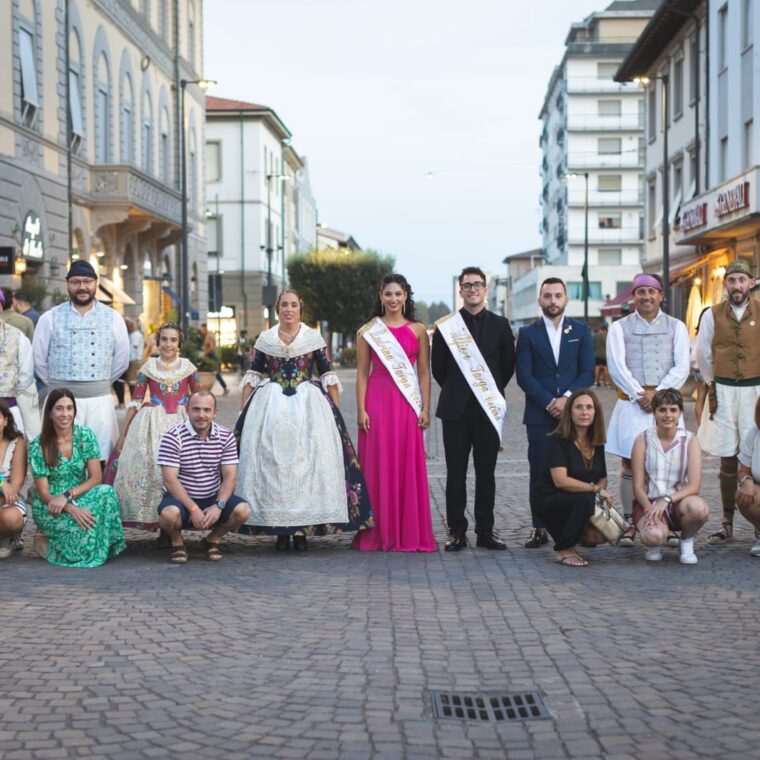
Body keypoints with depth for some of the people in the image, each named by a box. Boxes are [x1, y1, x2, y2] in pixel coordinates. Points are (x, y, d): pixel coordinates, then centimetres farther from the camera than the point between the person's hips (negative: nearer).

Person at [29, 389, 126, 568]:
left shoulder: (86, 436, -4)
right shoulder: (38, 446, -11)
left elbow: (95, 478, -6)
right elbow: (44, 493, -12)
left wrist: (68, 495, -21)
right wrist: (71, 509, -28)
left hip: (80, 499, 3)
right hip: (48, 507, -3)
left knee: (106, 492, -30)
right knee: (83, 527, -33)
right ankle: (45, 541, -3)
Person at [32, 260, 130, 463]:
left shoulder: (113, 318, 6)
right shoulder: (50, 318, 2)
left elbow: (121, 360, 12)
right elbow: (39, 359, 7)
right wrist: (59, 385, 13)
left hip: (100, 399, 1)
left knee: (100, 459, 2)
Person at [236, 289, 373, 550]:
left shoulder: (314, 338, 5)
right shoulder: (264, 340, 8)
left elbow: (328, 377, 6)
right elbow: (251, 377, 10)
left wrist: (335, 412, 0)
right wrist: (244, 412, 4)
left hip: (308, 406, -1)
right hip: (271, 407, 1)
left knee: (306, 463, -6)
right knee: (272, 464, -3)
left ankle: (303, 529, 1)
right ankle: (280, 530, 3)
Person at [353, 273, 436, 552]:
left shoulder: (418, 330, 8)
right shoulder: (367, 332, 7)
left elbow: (424, 373, 7)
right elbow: (362, 373, 4)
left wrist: (425, 408, -1)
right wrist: (361, 409, -5)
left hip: (408, 403, 1)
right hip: (377, 401, -1)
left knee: (408, 467, 1)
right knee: (378, 467, 0)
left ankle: (409, 534, 8)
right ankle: (378, 534, 6)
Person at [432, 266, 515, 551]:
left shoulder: (499, 325, 7)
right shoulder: (445, 326, 4)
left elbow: (508, 365, 13)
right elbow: (438, 367, 10)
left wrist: (492, 393, 13)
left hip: (488, 408, 1)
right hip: (456, 409, -1)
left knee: (486, 472, 4)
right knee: (456, 472, 1)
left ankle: (485, 531, 10)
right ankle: (456, 531, 6)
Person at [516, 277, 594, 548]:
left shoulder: (581, 330, 10)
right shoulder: (528, 333, 7)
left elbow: (588, 372, 4)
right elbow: (524, 376, 0)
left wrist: (567, 398, -10)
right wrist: (549, 403, -9)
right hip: (539, 414, 0)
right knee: (540, 472, -1)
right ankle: (539, 528, 3)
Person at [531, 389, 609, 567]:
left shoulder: (597, 443, 3)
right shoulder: (558, 440, -16)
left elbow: (602, 478, 10)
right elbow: (561, 481, -26)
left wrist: (603, 493, -13)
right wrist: (595, 489, -24)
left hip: (579, 504, 5)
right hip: (548, 500, -5)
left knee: (599, 536, -22)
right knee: (585, 499, -35)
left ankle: (575, 534, 13)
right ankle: (563, 551, -16)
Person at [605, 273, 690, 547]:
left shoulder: (676, 327, 11)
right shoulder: (619, 328, 8)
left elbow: (681, 367, 1)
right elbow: (616, 367, -2)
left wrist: (657, 393, -11)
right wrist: (639, 394, -12)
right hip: (631, 403, 0)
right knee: (630, 463, -2)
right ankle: (631, 524, 3)